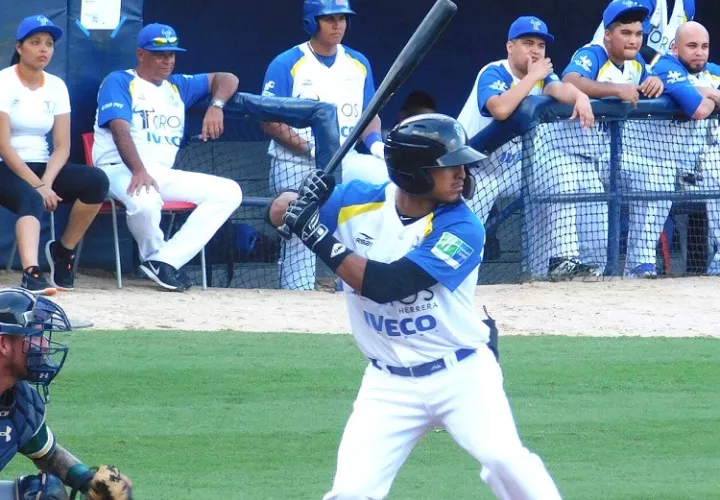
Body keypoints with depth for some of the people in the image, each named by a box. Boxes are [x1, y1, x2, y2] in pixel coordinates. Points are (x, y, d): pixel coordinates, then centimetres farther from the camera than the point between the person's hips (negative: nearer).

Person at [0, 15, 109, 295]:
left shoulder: (56, 87, 7)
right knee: (32, 199, -38)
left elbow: (62, 146, 2)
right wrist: (38, 186, -22)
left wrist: (46, 183, -18)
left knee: (96, 181, -19)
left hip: (41, 167, 6)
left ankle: (63, 250, -4)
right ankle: (32, 274, -59)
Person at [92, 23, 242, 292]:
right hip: (121, 169, -7)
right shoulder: (119, 82, -1)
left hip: (164, 174, 7)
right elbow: (120, 129, -16)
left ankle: (165, 261, -20)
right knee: (144, 201, -41)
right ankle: (156, 256, -6)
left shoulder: (178, 86, 19)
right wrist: (139, 171, -32)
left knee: (229, 191, -8)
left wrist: (216, 105, -6)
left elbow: (226, 79, 19)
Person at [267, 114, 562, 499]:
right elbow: (279, 211, 1)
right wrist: (302, 200, -23)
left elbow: (386, 285, -25)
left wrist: (319, 237, -28)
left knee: (504, 459, -21)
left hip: (461, 375, -2)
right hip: (389, 384, 2)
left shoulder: (460, 227, -17)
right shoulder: (358, 203, -4)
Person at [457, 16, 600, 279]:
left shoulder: (542, 75, 1)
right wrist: (533, 77, -29)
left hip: (518, 165, 6)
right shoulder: (493, 74, -17)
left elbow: (559, 89, -23)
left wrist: (579, 97, -47)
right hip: (476, 168, -6)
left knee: (560, 169, -10)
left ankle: (561, 258, -10)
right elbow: (500, 109, -38)